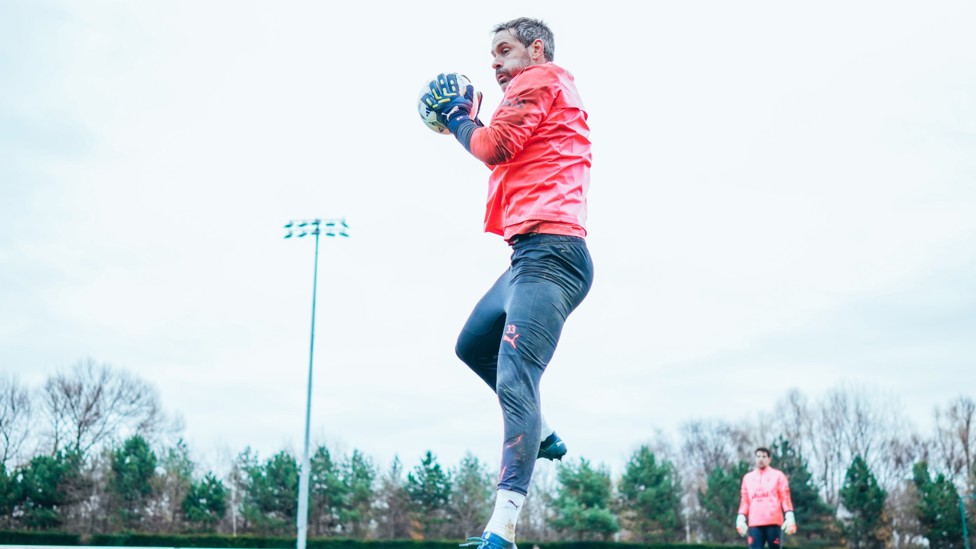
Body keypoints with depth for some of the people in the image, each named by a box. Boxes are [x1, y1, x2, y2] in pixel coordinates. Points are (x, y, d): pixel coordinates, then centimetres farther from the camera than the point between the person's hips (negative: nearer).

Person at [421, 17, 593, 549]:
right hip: (536, 255, 11)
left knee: (514, 381, -22)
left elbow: (495, 147, -11)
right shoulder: (547, 90, 28)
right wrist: (469, 121, 16)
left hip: (547, 251, -11)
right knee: (472, 345, 24)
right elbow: (507, 158, 26)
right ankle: (541, 435, 27)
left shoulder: (539, 80, 0)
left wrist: (456, 117, 7)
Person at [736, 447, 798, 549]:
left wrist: (789, 517, -9)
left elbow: (785, 498, 3)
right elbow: (745, 501, 16)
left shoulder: (778, 475, 9)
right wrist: (741, 518, 4)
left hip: (773, 521, -2)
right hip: (754, 523, 2)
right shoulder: (747, 477, 17)